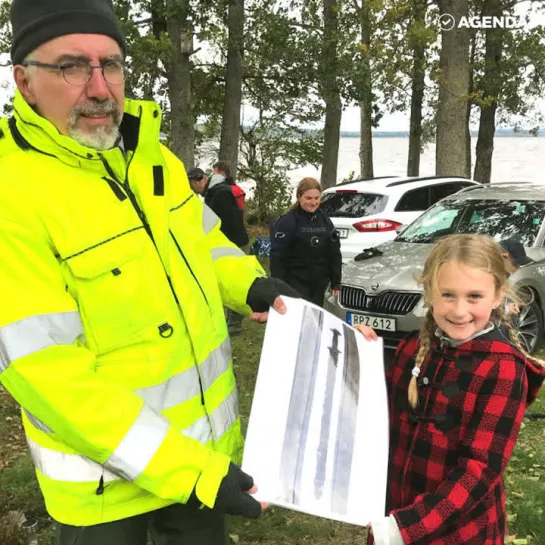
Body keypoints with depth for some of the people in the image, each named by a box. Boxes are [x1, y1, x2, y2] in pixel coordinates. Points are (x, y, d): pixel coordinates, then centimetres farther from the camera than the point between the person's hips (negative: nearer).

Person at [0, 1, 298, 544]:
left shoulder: (151, 155, -2)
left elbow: (199, 234, 16)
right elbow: (47, 372, -26)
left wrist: (249, 283, -4)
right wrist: (185, 471, -26)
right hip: (107, 478, -6)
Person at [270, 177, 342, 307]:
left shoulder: (324, 220, 8)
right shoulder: (287, 221, -9)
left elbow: (334, 253, 12)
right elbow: (277, 257, -11)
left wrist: (336, 282, 9)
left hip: (319, 283, 6)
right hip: (296, 282, -6)